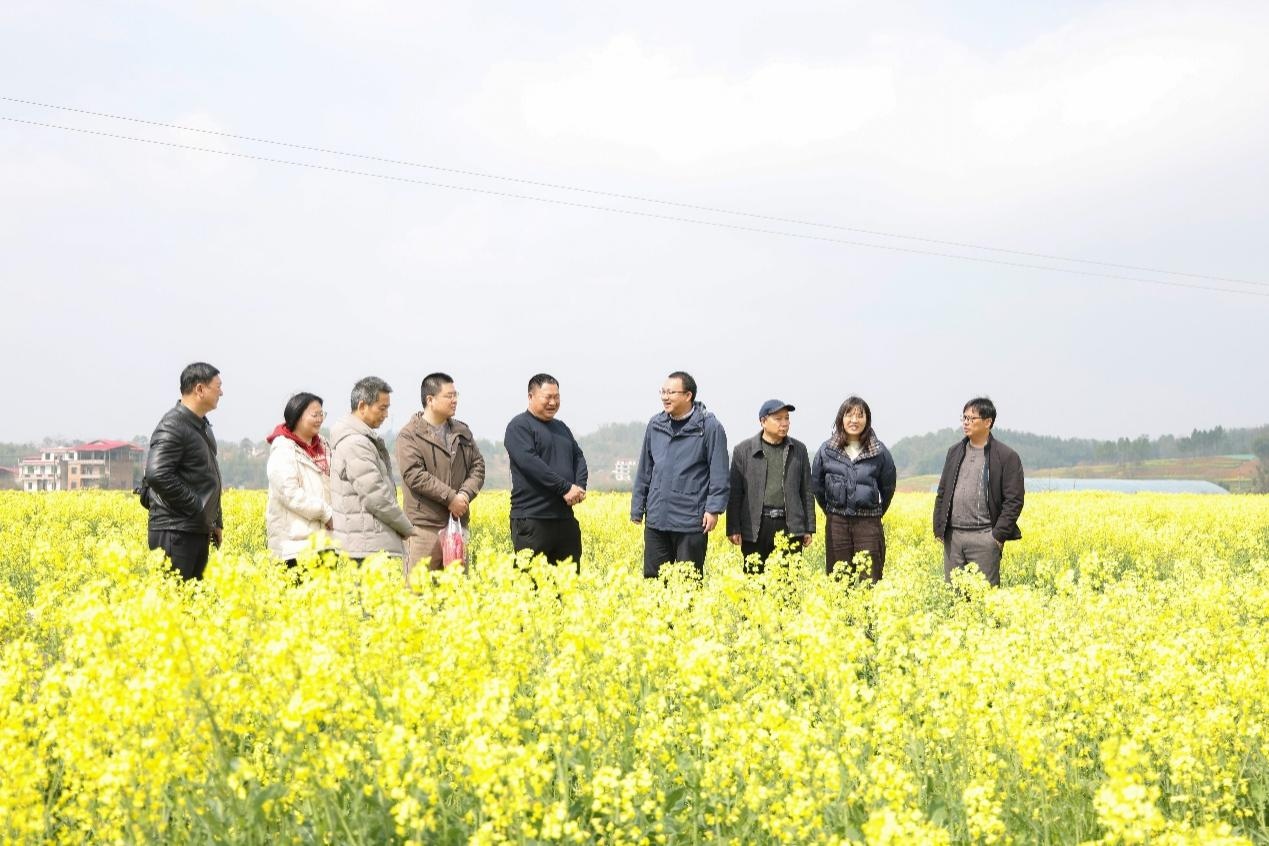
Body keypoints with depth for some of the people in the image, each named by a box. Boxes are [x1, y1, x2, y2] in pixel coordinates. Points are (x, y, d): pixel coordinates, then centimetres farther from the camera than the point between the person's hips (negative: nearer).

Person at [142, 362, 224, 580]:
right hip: (175, 532, -10)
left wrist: (217, 522, 20)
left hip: (199, 530, 10)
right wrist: (196, 508, -19)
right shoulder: (172, 427, -14)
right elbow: (157, 475, -26)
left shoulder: (202, 426, 16)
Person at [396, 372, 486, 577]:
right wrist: (450, 497, -17)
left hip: (458, 522, 6)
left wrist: (466, 494, -8)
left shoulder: (462, 431, 14)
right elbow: (414, 474, -15)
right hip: (426, 524, -6)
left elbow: (478, 466, 11)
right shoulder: (409, 435, -5)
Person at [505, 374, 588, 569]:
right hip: (532, 519, -8)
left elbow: (578, 458, 16)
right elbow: (529, 462, -18)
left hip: (565, 518, 8)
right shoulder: (520, 426, -6)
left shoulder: (561, 427, 19)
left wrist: (580, 487, -5)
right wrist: (565, 487, -20)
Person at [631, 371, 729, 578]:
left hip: (691, 521, -5)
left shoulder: (709, 427, -6)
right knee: (652, 577, 9)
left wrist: (714, 508, -13)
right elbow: (644, 470, 14)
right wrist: (637, 508, 13)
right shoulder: (655, 425, 9)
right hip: (656, 519, 5)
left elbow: (719, 473, -7)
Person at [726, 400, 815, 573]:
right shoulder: (743, 450, 3)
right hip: (755, 526, -1)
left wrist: (809, 528, 9)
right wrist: (733, 529, -3)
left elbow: (806, 491, 13)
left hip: (790, 526, 2)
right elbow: (735, 492, 2)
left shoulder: (799, 449, 10)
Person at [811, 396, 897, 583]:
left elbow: (888, 486, 10)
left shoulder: (879, 451, -1)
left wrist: (877, 512, 11)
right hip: (837, 524, 1)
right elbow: (816, 484, 12)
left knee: (869, 581, -1)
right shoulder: (827, 450, 1)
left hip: (869, 525, -1)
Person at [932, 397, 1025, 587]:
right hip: (952, 536, 5)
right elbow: (942, 493, 17)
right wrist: (938, 528, 8)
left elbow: (1014, 500, -6)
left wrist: (999, 535, -11)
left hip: (983, 537, -5)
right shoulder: (955, 452, 14)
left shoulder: (1007, 457, -3)